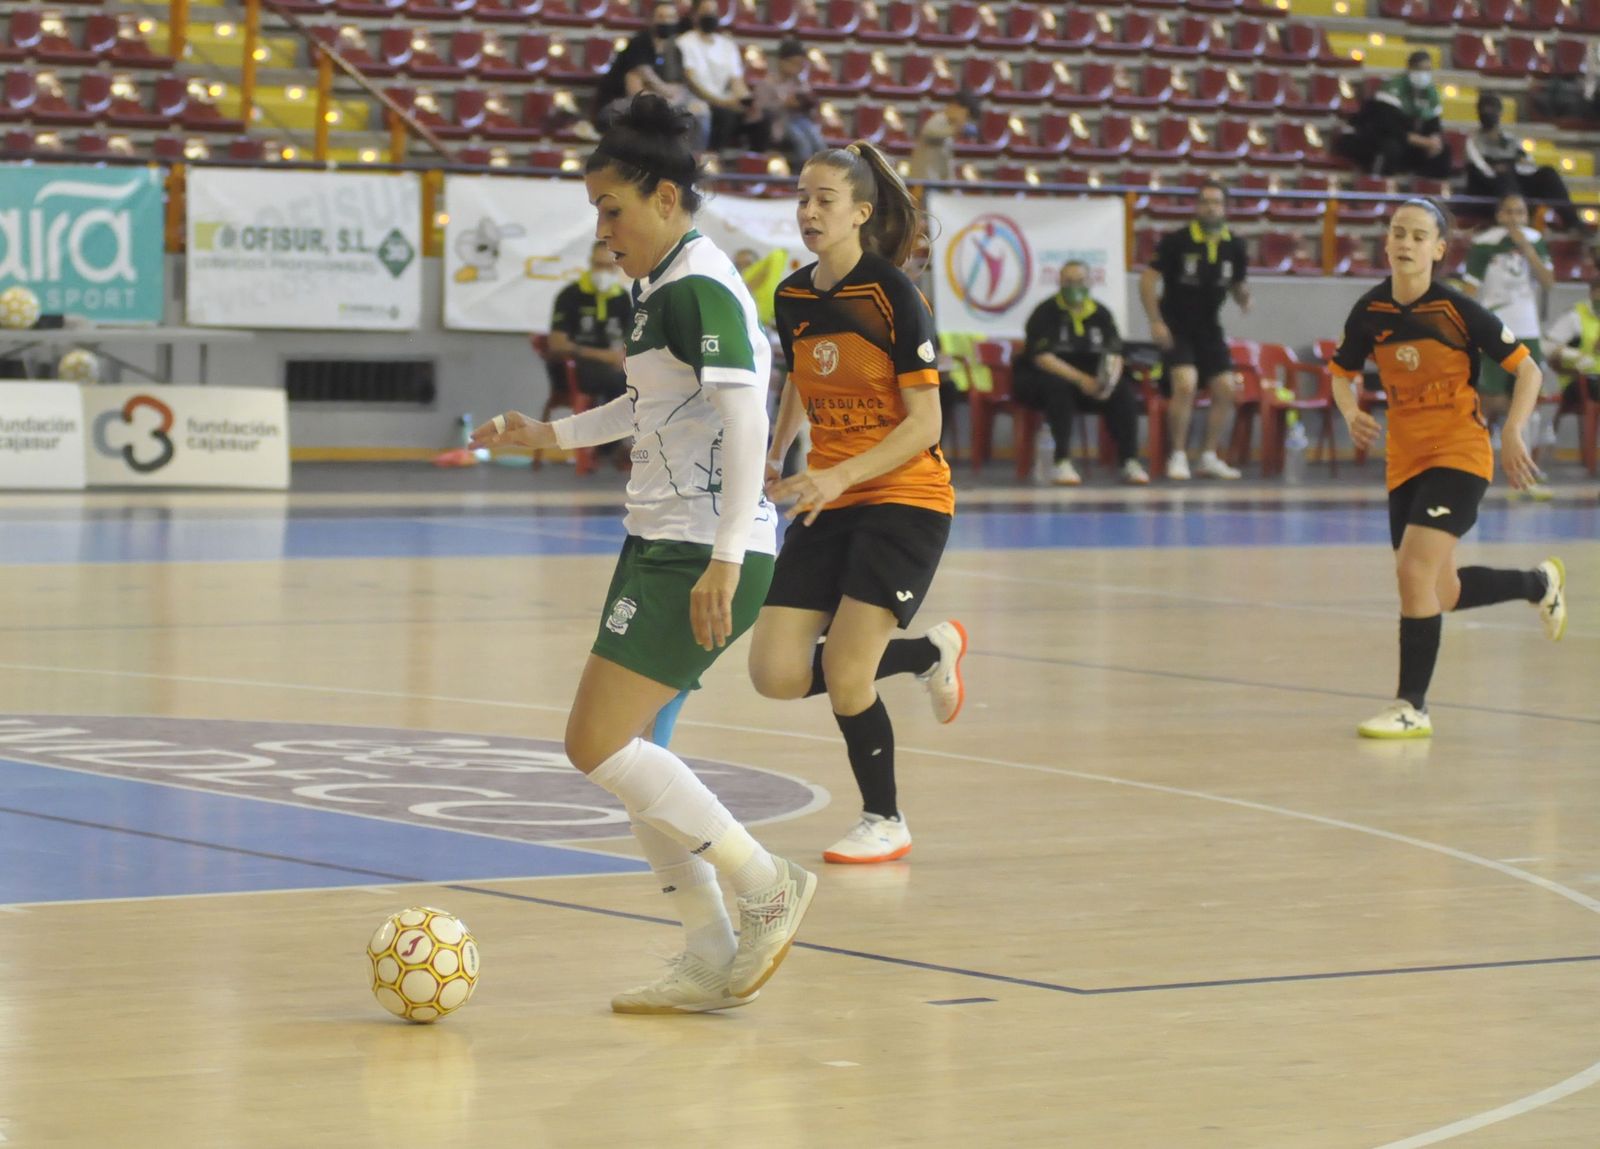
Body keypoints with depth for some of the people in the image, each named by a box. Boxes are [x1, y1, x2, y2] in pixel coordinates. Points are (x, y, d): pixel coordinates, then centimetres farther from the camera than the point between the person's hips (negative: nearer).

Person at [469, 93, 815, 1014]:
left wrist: (723, 559, -28)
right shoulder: (669, 287, 16)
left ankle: (768, 887, -3)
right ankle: (713, 957, 14)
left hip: (705, 552, -10)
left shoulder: (698, 288, -14)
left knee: (599, 745, -12)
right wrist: (551, 434, 33)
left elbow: (745, 418, -23)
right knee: (622, 748, 10)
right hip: (662, 545, 10)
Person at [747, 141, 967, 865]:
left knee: (843, 675, -14)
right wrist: (774, 460, 6)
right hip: (828, 504, 6)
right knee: (776, 674, -5)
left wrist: (841, 477, -27)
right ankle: (930, 652, 20)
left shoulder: (893, 296, -14)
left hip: (904, 500, -6)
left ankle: (885, 822, 12)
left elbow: (924, 424, -16)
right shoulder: (792, 298, 4)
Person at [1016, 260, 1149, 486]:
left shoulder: (1100, 314, 7)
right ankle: (1062, 464, -41)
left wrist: (1111, 378, -24)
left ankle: (1130, 462, -22)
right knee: (1059, 388, -38)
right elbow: (1041, 357, -19)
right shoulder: (1046, 313, -8)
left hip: (1089, 381, 5)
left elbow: (1115, 355, 0)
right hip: (1040, 380, -5)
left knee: (1123, 393, -20)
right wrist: (1080, 379, -28)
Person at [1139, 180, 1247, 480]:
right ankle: (1178, 456, -11)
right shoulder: (1176, 241, -12)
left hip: (1209, 328, 5)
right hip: (1176, 328, -5)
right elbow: (1148, 279, -9)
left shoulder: (1234, 247, 1)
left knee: (1225, 390, -2)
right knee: (1185, 384, -22)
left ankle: (1209, 458, 12)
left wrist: (1243, 297, -10)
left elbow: (1237, 286, 14)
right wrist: (1156, 322, -16)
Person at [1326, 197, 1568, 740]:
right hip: (1405, 461, 6)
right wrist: (1352, 413, -8)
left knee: (1414, 570, -21)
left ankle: (1411, 706, -11)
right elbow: (1342, 373, 13)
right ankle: (1540, 582, 43)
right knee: (1441, 594, 14)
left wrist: (1512, 434, -19)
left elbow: (1527, 369, -8)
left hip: (1459, 455, -6)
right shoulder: (1370, 312, -3)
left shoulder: (1458, 310, -15)